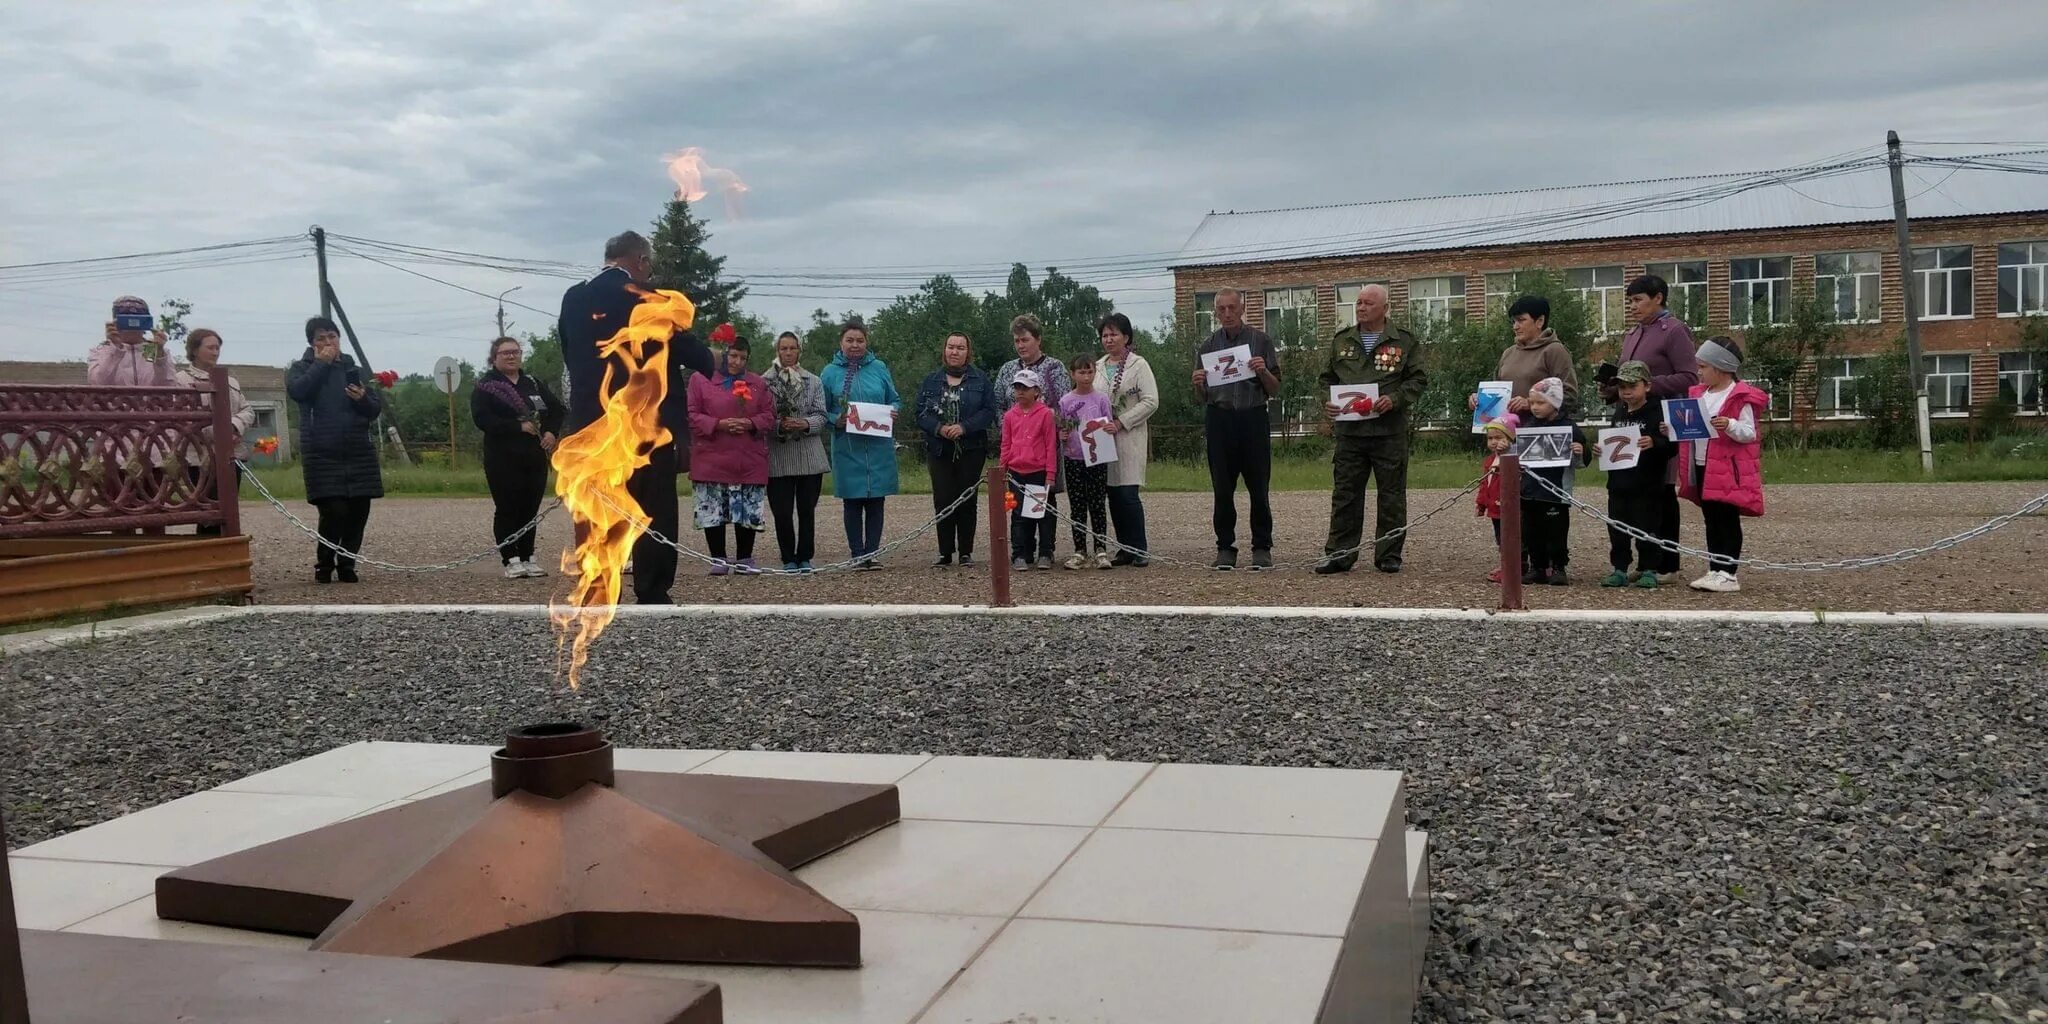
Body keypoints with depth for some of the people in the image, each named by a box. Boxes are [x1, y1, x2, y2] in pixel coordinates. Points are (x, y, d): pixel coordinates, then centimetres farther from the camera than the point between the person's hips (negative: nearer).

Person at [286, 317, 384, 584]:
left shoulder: (354, 370, 15)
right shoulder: (301, 369, 7)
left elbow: (376, 409, 9)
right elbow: (297, 391, -16)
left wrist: (363, 398, -12)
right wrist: (321, 363, -10)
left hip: (359, 453, 3)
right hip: (322, 454, -3)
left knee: (358, 512, 1)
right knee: (334, 512, -13)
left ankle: (346, 564, 15)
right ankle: (324, 565, 7)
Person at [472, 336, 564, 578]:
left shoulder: (534, 384, 14)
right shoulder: (485, 386, 0)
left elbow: (558, 409, 17)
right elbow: (482, 418, -14)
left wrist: (552, 431, -2)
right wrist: (518, 427, -18)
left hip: (535, 457, 4)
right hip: (503, 459, -4)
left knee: (530, 508, 6)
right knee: (507, 508, -4)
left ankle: (527, 557, 14)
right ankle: (511, 560, 0)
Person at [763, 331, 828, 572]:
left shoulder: (813, 381, 9)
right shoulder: (765, 381, 3)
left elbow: (821, 416, 3)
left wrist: (805, 424, -15)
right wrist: (779, 426, -19)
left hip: (810, 456, 2)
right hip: (779, 457, -2)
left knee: (807, 509, 5)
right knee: (782, 511, -2)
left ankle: (805, 558, 15)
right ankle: (788, 559, 11)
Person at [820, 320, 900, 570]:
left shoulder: (879, 368, 7)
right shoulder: (830, 373, 3)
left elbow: (894, 400, 15)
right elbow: (821, 411, 5)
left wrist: (893, 412, -6)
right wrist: (836, 420, -14)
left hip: (879, 447, 1)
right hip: (847, 448, -1)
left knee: (876, 502, 3)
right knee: (852, 502, 3)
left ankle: (872, 553, 11)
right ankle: (857, 555, 10)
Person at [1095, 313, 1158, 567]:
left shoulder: (1139, 365, 0)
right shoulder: (1098, 367, 15)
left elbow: (1151, 402, -8)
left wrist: (1120, 423, -14)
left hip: (1130, 438, -5)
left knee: (1128, 494, -12)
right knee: (1113, 496, 4)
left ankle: (1139, 550, -5)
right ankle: (1125, 549, 11)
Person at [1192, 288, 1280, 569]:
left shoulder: (1261, 341, 5)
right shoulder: (1207, 346, 11)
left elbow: (1274, 390, 5)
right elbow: (1201, 398, 13)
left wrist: (1263, 371, -15)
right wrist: (1198, 384, -8)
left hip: (1253, 419, -2)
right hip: (1219, 420, 2)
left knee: (1259, 489, -1)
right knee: (1222, 490, 3)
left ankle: (1262, 548, 7)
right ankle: (1225, 548, 10)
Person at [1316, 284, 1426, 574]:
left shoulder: (1405, 341, 4)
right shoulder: (1340, 341, 13)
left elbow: (1418, 379, 1)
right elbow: (1326, 378, 17)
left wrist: (1394, 399, -14)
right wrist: (1326, 403, -2)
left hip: (1390, 430, -2)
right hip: (1348, 429, 2)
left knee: (1392, 496, 3)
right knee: (1345, 494, 4)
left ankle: (1389, 555, 12)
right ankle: (1339, 553, 10)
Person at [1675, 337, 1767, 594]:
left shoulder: (1741, 397, -10)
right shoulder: (1698, 394, 12)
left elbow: (1749, 433, -13)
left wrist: (1730, 425, -31)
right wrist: (1675, 429, 1)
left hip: (1729, 469, -7)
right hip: (1703, 467, 7)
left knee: (1727, 520, -4)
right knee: (1711, 520, 12)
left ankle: (1728, 574, -1)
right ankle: (1715, 570, 18)